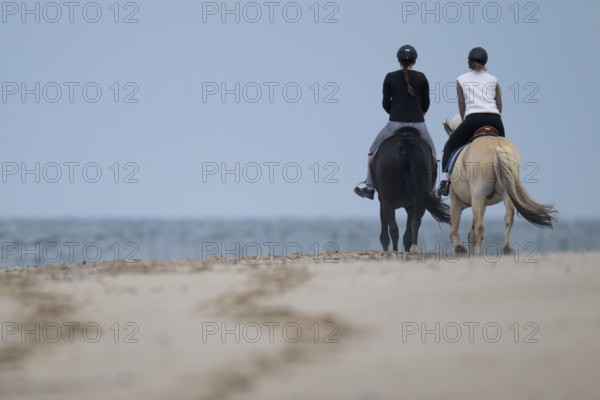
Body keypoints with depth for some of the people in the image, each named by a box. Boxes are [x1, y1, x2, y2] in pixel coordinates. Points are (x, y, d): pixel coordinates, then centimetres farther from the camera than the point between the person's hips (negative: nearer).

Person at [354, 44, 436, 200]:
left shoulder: (390, 77, -1)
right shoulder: (421, 78, 1)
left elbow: (386, 103, 4)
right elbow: (426, 102, 7)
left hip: (395, 123, -1)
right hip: (418, 124, 1)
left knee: (374, 151, 19)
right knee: (431, 153, 23)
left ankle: (369, 186, 18)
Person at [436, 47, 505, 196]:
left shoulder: (461, 80, 17)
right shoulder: (493, 80, 20)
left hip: (473, 118, -2)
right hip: (494, 119, 2)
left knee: (450, 147, 15)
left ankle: (445, 183, 1)